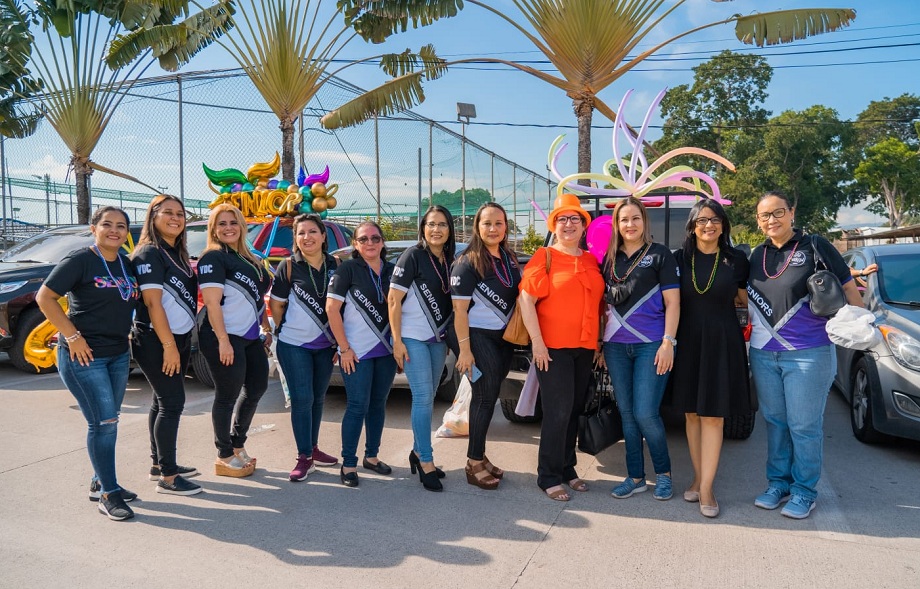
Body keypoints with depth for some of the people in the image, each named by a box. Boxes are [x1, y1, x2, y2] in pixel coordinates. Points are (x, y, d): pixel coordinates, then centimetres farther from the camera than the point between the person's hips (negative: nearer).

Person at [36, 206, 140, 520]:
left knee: (107, 422, 14)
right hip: (83, 354, -7)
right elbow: (45, 297, -12)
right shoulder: (80, 260, -11)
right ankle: (108, 494, 4)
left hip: (119, 354, 7)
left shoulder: (127, 264, 9)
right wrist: (72, 336, -16)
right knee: (104, 422, -7)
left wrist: (123, 335, 8)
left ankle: (100, 483, 29)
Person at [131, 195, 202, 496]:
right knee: (172, 403, -7)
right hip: (156, 341, -9)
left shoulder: (177, 253, 14)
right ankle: (167, 477, 0)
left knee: (164, 401, 15)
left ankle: (159, 463, 26)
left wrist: (179, 342, 13)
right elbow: (152, 302, -18)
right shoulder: (149, 253, -12)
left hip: (178, 338, 9)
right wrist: (168, 345, -20)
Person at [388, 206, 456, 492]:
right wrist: (397, 340, -15)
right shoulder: (413, 256, -9)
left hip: (439, 338, 6)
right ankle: (426, 462, 1)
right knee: (423, 397, -7)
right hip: (413, 337, -6)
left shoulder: (450, 259, 8)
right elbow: (394, 299, -11)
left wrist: (450, 338, 12)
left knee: (428, 397, 12)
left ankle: (418, 452, 25)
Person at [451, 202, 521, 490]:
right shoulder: (468, 262, -13)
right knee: (485, 398, -4)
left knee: (490, 397, 13)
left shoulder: (509, 258, 8)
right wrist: (464, 349, -19)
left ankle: (480, 457, 25)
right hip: (479, 336, -7)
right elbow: (460, 308, -16)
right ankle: (474, 465, 8)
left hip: (504, 336, 7)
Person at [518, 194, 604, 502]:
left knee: (574, 410, 13)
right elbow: (526, 300, -10)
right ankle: (549, 477, 8)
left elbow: (598, 302, 18)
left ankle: (567, 469, 27)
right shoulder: (544, 257, -4)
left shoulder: (592, 261, 12)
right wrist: (537, 343, -15)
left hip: (585, 348, 6)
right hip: (553, 348, -5)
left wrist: (598, 342, 12)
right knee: (558, 411, -5)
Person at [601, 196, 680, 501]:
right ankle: (635, 477, 20)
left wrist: (668, 342, -12)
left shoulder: (660, 254, 0)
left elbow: (672, 302, -3)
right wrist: (600, 343, 12)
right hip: (616, 346, 4)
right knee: (626, 414, 8)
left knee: (645, 413, -7)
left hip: (651, 345, -4)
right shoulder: (609, 259, 11)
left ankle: (663, 472, 17)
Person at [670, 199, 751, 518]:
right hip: (687, 341, 2)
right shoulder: (680, 258, 3)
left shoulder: (736, 260, 1)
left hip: (722, 343, -2)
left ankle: (706, 488, 4)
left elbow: (746, 301, 13)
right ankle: (698, 477, 21)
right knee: (692, 413, 8)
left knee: (713, 416, -2)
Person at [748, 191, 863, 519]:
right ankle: (778, 483, 26)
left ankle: (804, 491, 16)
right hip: (763, 354, 5)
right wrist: (751, 329, 7)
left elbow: (848, 288, -3)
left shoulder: (815, 246, -5)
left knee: (804, 426, 2)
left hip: (808, 353, -5)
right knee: (775, 422, 13)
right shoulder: (757, 256, 10)